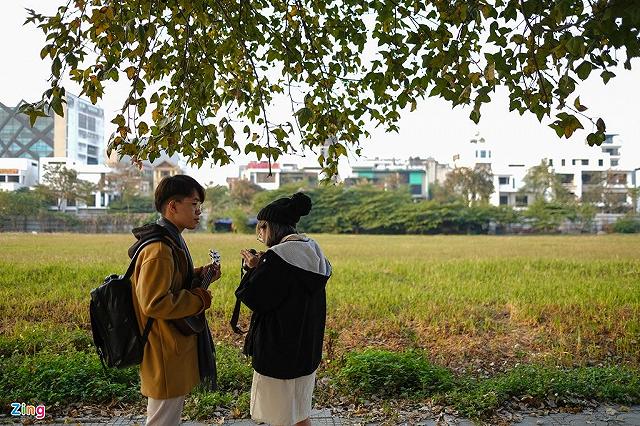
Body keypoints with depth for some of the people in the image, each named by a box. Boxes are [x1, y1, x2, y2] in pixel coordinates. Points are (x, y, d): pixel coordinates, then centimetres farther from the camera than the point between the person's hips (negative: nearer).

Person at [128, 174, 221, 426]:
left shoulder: (171, 241, 9)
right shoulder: (159, 250, -24)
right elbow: (154, 303, -29)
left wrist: (199, 276, 2)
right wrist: (201, 298, -18)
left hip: (175, 347, 10)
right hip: (166, 356, -10)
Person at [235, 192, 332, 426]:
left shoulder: (278, 256, -22)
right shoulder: (313, 252, 4)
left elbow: (256, 299, -19)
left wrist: (254, 269, -4)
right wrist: (263, 266, 5)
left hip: (279, 350, -8)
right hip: (307, 349, 8)